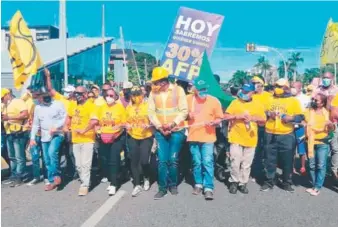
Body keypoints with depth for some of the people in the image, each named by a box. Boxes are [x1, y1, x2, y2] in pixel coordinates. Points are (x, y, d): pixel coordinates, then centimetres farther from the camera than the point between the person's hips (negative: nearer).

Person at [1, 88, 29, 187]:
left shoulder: (18, 101, -6)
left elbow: (25, 115, -19)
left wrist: (9, 117, -19)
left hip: (18, 134, -9)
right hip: (9, 134, 9)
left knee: (19, 157, -3)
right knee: (12, 157, 14)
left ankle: (19, 177, 1)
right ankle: (13, 175, 23)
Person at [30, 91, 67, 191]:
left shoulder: (58, 104, -5)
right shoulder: (38, 108, 10)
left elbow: (64, 118, -8)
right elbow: (35, 124, 14)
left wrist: (56, 127, -21)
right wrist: (32, 138, 10)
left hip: (57, 134, -5)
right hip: (44, 137, 6)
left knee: (52, 152, -28)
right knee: (47, 160, 7)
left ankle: (56, 176, -13)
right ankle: (52, 180, 18)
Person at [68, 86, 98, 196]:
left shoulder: (90, 105, -12)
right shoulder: (73, 105, 10)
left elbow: (94, 121, -26)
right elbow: (69, 117, 29)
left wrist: (84, 130, -22)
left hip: (87, 140, -7)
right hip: (75, 139, 7)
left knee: (85, 164, -5)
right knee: (78, 165, 14)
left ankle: (85, 185, 5)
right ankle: (85, 181, 30)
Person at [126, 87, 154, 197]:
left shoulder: (148, 105, -7)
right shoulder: (129, 107, 5)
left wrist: (149, 125, -25)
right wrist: (127, 126, -5)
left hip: (146, 137, -4)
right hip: (133, 137, 4)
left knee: (144, 161, -8)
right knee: (134, 161, 4)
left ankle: (146, 178, 24)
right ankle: (137, 185, 16)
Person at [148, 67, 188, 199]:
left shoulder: (178, 90, -6)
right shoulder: (153, 92, 1)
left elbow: (184, 111, -7)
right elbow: (151, 112, 0)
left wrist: (173, 124, -18)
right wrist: (159, 126, -11)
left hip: (177, 131, -2)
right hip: (160, 131, 2)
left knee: (173, 160, 2)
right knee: (162, 160, -1)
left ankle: (173, 184, 23)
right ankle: (162, 188, 11)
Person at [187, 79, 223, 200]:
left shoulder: (214, 101, -5)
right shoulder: (188, 99, 2)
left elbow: (220, 118, 1)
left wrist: (213, 122, -20)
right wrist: (188, 115, -8)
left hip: (208, 137, -3)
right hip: (193, 136, 3)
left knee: (207, 162, -8)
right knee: (196, 162, 12)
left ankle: (209, 188, -2)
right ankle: (198, 184, 27)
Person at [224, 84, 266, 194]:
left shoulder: (258, 104, 6)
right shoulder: (235, 102, 2)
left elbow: (263, 120, 7)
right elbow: (226, 116, -1)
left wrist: (252, 118, -10)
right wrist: (237, 116, -16)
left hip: (250, 139, 1)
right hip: (236, 138, -1)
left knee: (247, 164, 7)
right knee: (235, 162, -3)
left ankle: (243, 183, 20)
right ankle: (234, 182, 15)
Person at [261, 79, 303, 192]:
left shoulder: (293, 100, 3)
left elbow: (300, 117, 0)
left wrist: (291, 118, -19)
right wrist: (268, 113, -8)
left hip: (286, 136, -2)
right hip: (270, 135, 2)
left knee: (287, 160, 5)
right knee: (270, 160, 9)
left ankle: (287, 183, 20)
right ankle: (269, 182, 20)